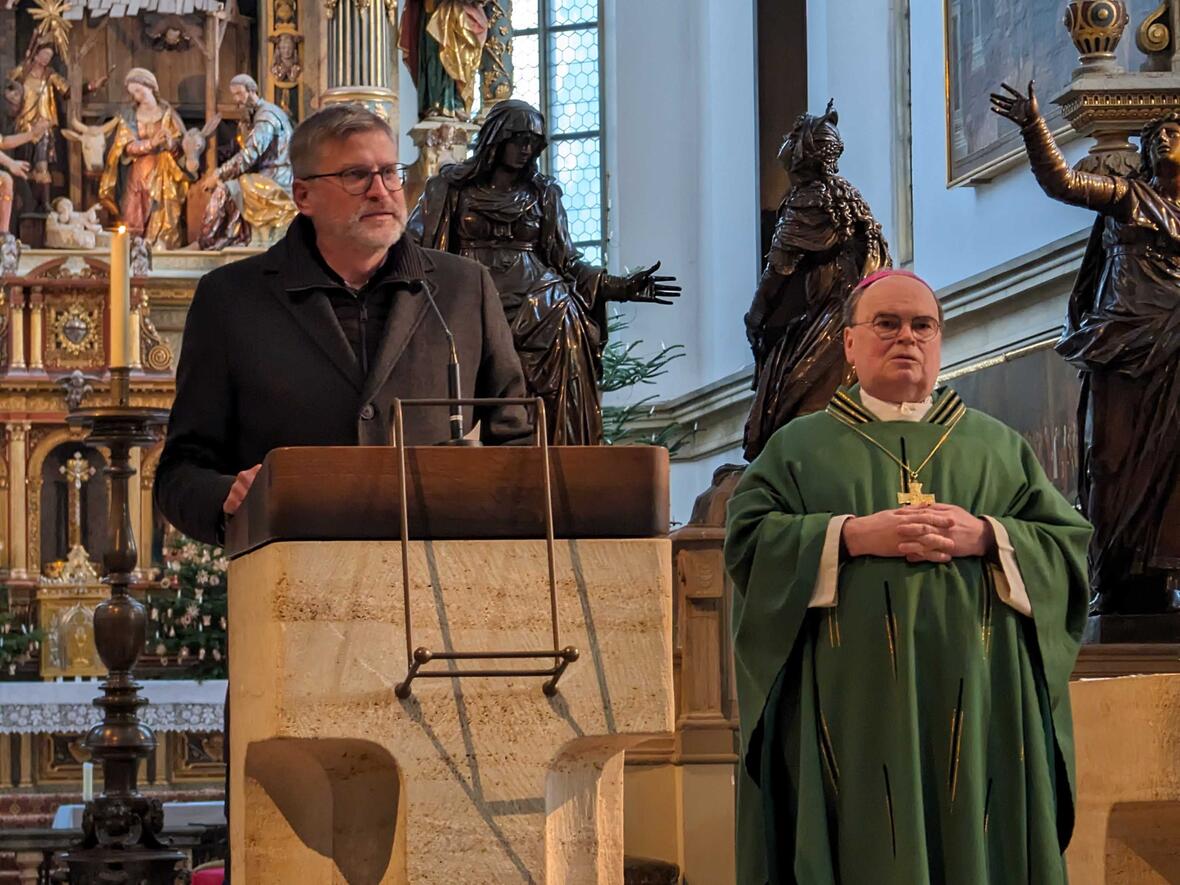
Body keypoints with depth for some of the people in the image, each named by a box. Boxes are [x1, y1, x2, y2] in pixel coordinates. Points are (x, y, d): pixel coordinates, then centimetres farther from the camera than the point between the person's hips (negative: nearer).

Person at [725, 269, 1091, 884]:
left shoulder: (999, 447, 16)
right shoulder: (799, 447, 12)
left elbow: (1069, 544, 8)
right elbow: (747, 541, -1)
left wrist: (986, 538, -10)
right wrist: (851, 536, -12)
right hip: (850, 707, -1)